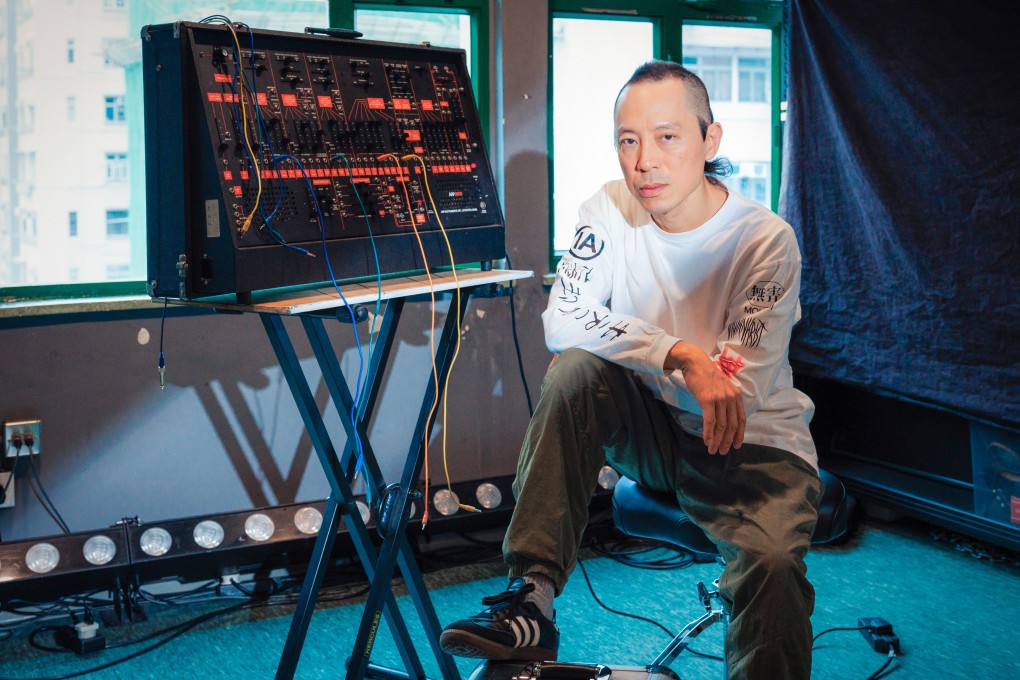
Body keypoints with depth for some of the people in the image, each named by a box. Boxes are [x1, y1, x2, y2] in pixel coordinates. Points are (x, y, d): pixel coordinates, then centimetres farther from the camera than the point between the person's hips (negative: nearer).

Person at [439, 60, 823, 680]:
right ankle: (533, 596, -25)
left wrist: (634, 348, -18)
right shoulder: (611, 211, -5)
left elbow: (741, 392, -20)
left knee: (773, 562, -33)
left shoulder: (767, 240, -15)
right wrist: (678, 355, -29)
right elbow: (562, 322, -19)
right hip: (652, 431, 3)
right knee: (575, 369, -26)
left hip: (751, 442, -3)